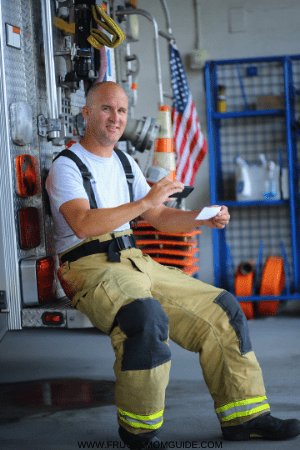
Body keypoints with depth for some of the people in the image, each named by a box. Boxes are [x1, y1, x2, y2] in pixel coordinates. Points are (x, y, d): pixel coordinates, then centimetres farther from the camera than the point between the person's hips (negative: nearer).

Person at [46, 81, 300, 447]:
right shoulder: (66, 167, -4)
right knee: (147, 316, -38)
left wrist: (204, 218, 2)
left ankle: (242, 417, 5)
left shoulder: (125, 164, 21)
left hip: (134, 262, 8)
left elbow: (160, 218, 21)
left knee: (222, 307, -2)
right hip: (91, 267, -8)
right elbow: (84, 225, -21)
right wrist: (145, 201, -27)